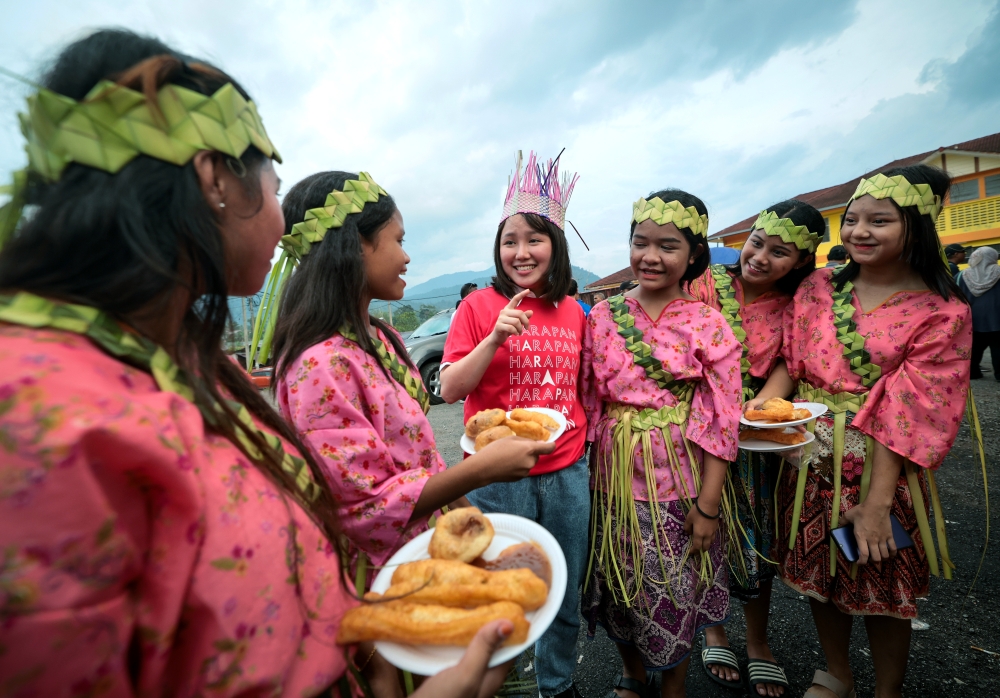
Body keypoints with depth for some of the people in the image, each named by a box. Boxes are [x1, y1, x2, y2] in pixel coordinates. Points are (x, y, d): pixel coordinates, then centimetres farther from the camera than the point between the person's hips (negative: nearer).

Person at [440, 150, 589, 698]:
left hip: (567, 472, 4)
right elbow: (449, 389, -10)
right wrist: (495, 337, -22)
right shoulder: (480, 306, -7)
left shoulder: (574, 313, 6)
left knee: (566, 596, 20)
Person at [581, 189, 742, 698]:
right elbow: (587, 401, 2)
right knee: (622, 585, 17)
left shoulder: (707, 325, -7)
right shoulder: (603, 316, -1)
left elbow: (723, 420, -7)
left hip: (679, 478, -2)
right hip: (615, 473, 2)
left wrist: (708, 505, -10)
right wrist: (584, 475, 1)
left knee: (675, 592, 13)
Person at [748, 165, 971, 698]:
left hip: (880, 465, -3)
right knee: (818, 572, 17)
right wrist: (765, 399, -16)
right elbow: (791, 360, 5)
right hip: (810, 455, 4)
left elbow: (911, 413, -14)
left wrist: (877, 502, -18)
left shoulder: (942, 314, -8)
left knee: (882, 585, 12)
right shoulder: (817, 289, 3)